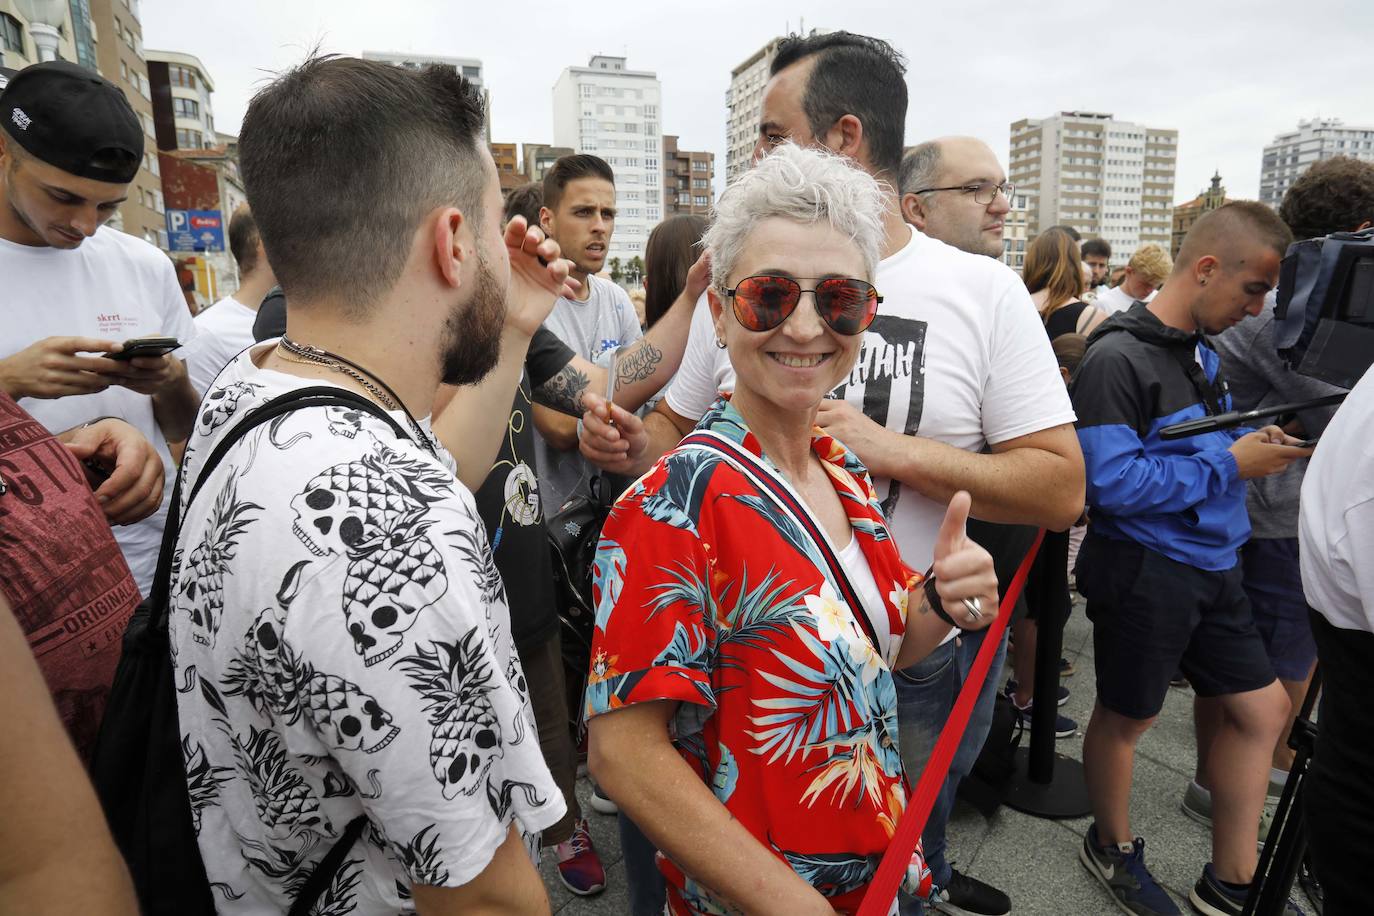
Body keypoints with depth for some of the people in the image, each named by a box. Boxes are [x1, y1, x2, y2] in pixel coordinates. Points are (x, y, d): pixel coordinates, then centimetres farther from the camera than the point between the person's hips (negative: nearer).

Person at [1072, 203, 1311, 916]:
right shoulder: (1119, 357, -20)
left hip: (1211, 565, 9)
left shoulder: (1201, 351, 9)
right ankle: (1113, 849, 37)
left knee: (1262, 709, 16)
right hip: (1143, 569, -9)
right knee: (1127, 717, 11)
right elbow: (1112, 482, -27)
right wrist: (1229, 465, -19)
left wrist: (1261, 443, 1)